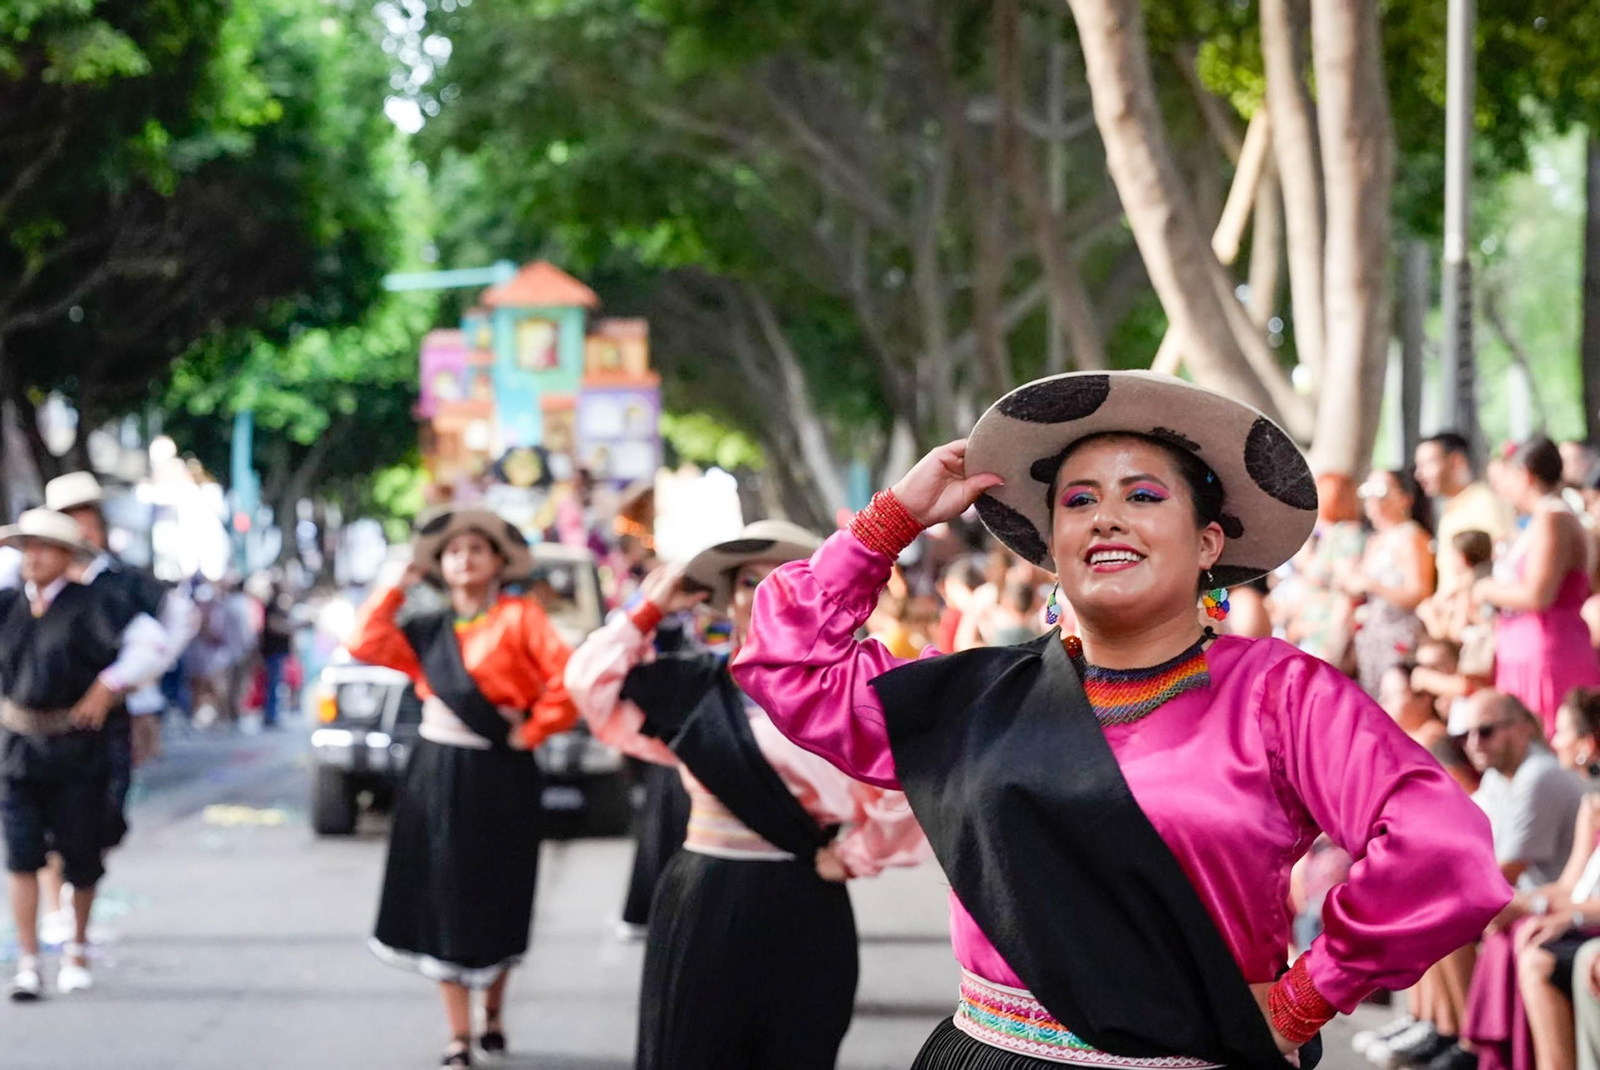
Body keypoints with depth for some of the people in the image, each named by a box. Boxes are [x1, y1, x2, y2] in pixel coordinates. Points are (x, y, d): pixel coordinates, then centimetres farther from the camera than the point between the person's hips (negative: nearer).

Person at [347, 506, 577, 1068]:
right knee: (443, 901, 1)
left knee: (495, 901, 7)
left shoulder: (520, 618, -3)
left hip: (497, 775, -4)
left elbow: (567, 680, -12)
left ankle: (493, 1015, 29)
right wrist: (399, 587, 6)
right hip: (436, 772, 4)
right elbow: (366, 644, 2)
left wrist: (531, 732, -11)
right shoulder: (429, 629, 12)